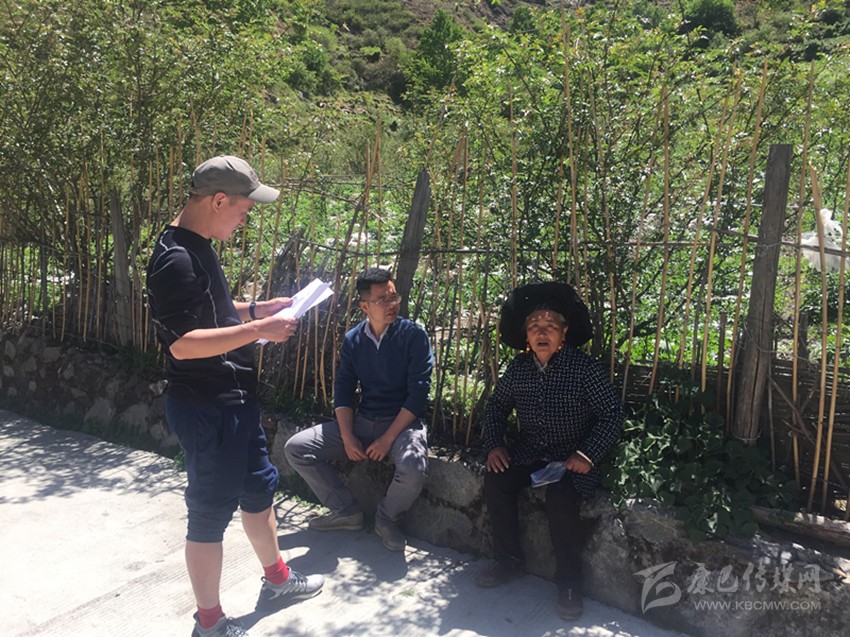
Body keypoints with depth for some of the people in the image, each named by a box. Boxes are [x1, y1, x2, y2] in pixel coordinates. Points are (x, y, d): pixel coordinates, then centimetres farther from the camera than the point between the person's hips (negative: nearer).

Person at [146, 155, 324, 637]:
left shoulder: (200, 248, 9)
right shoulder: (177, 260, -22)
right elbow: (182, 343, -28)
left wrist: (256, 309, 9)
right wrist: (258, 330, -26)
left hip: (234, 400, 10)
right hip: (206, 409, -10)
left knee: (258, 488, 22)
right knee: (211, 512, 5)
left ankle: (277, 580, 43)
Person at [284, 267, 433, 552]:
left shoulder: (413, 335, -9)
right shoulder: (353, 339, 5)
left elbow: (418, 393, -13)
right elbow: (343, 390, 5)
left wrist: (388, 439, -17)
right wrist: (347, 437, -8)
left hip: (403, 422, -4)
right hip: (362, 421, 5)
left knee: (413, 468, -36)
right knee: (296, 448, -6)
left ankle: (387, 520, -2)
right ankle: (347, 511, 6)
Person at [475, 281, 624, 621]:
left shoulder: (584, 368, -12)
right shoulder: (518, 368, 2)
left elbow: (612, 414, -11)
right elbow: (496, 406, 13)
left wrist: (587, 455, -21)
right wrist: (494, 445, -2)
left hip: (571, 457, -4)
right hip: (528, 452, 5)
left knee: (560, 495, -31)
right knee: (495, 479, -20)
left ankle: (569, 582, -11)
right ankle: (508, 561, -2)